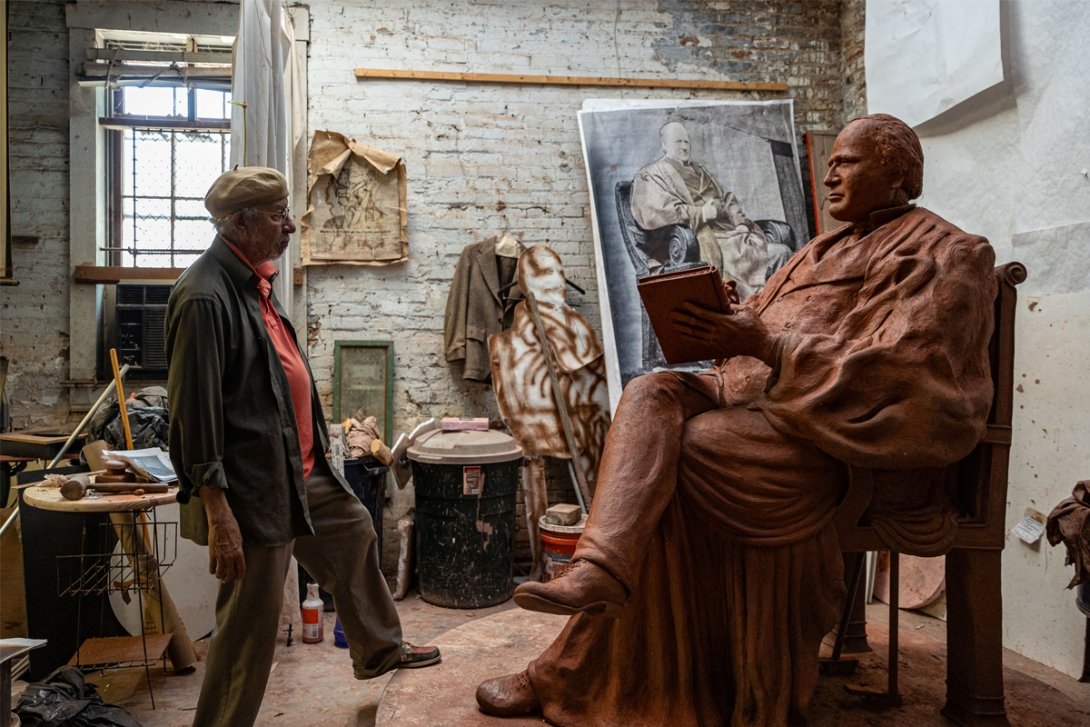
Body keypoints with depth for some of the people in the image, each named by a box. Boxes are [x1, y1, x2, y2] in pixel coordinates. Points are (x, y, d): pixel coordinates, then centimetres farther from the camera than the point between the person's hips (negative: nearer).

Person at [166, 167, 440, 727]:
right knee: (251, 622, 2)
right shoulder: (205, 297, -22)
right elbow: (195, 412, -23)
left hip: (302, 470, 10)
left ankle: (380, 650, 46)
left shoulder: (252, 281, 7)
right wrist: (219, 515, -23)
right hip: (254, 486, -10)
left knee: (354, 534, 25)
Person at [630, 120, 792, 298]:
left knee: (781, 252, -11)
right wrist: (701, 213, -13)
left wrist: (741, 224, 2)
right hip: (702, 238, -7)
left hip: (728, 230, 7)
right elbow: (652, 213, -12)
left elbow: (727, 200, 24)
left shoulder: (700, 170, 28)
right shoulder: (652, 175, 5)